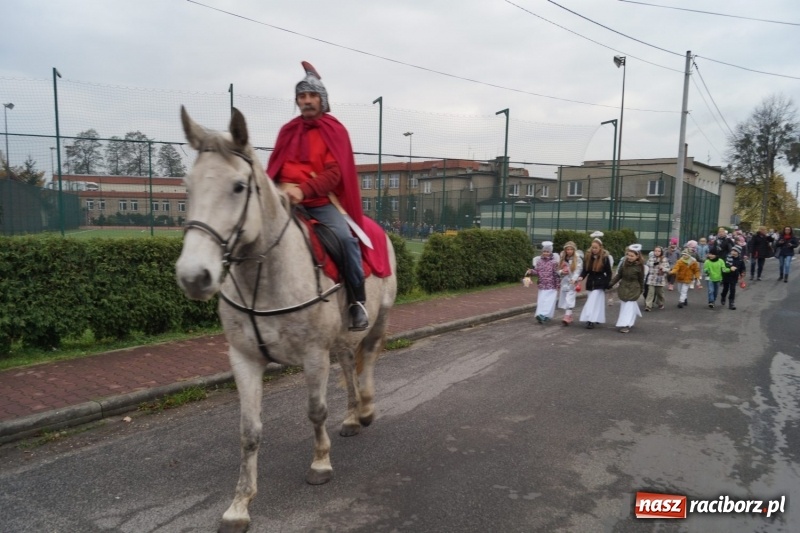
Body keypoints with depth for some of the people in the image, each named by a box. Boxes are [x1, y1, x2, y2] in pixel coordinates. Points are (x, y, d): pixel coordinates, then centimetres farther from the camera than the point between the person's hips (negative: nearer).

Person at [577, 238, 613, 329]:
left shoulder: (605, 258, -9)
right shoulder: (587, 256, 0)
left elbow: (609, 273, -3)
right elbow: (585, 270, 4)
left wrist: (607, 284, -7)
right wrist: (581, 277, -15)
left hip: (600, 282, -4)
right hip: (590, 282, 4)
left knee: (593, 301, -12)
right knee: (597, 301, 13)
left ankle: (591, 320, -14)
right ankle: (598, 318, 25)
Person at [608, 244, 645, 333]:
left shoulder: (639, 266, -13)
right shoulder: (624, 263, -5)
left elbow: (641, 279, -2)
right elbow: (619, 275, 4)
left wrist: (641, 290, 7)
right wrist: (611, 283, 0)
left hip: (633, 289, -4)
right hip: (623, 287, 4)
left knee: (629, 306, -6)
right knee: (624, 305, 12)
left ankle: (625, 325, -5)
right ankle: (630, 321, 31)